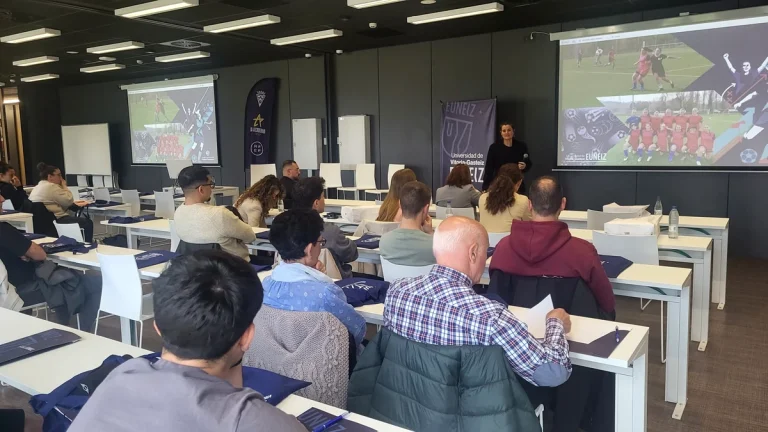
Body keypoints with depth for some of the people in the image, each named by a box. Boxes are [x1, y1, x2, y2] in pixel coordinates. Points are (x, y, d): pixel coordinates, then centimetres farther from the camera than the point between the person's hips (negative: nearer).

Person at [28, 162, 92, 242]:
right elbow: (69, 200, -14)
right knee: (87, 223, -1)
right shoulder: (51, 187, -16)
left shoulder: (37, 188, 16)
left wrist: (74, 203, 13)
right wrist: (64, 186, -3)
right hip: (56, 221, -11)